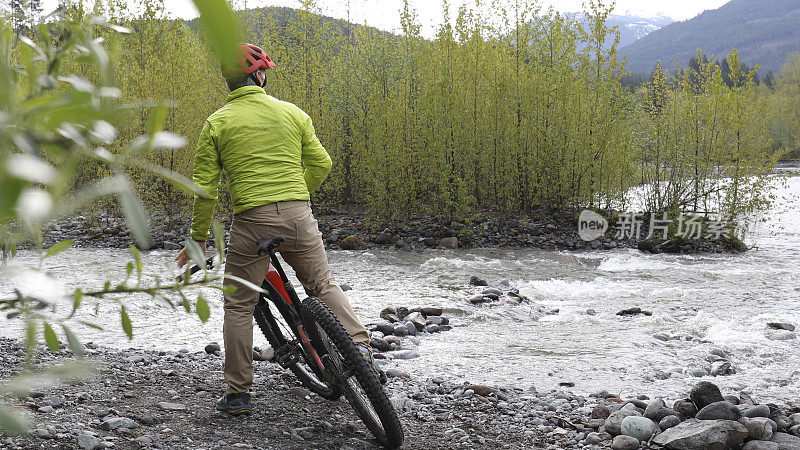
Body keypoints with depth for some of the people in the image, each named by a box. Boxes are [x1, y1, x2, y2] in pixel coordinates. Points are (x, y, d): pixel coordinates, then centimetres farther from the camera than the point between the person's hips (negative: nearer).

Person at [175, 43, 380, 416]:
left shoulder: (217, 123, 3)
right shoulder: (293, 113, 9)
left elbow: (205, 188, 1)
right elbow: (321, 164, 11)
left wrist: (198, 239, 10)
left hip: (251, 221, -2)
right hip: (299, 217, 2)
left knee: (238, 305, 11)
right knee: (323, 286, 22)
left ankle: (238, 394, 14)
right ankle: (361, 347, 9)